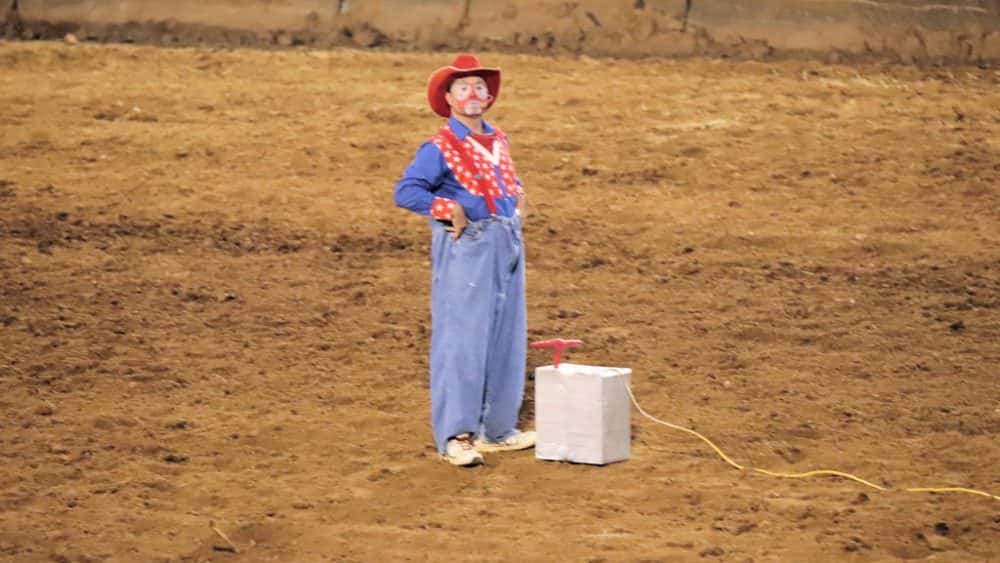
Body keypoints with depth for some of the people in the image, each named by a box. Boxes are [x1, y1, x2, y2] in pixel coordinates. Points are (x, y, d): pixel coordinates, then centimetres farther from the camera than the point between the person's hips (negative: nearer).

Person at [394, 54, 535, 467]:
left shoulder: (497, 141, 15)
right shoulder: (440, 148, -8)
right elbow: (405, 191, -15)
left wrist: (517, 198, 14)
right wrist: (448, 209, -22)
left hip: (507, 245, 8)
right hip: (466, 247, -8)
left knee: (506, 341, 12)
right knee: (461, 339, -9)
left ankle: (497, 429, 22)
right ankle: (454, 436, -7)